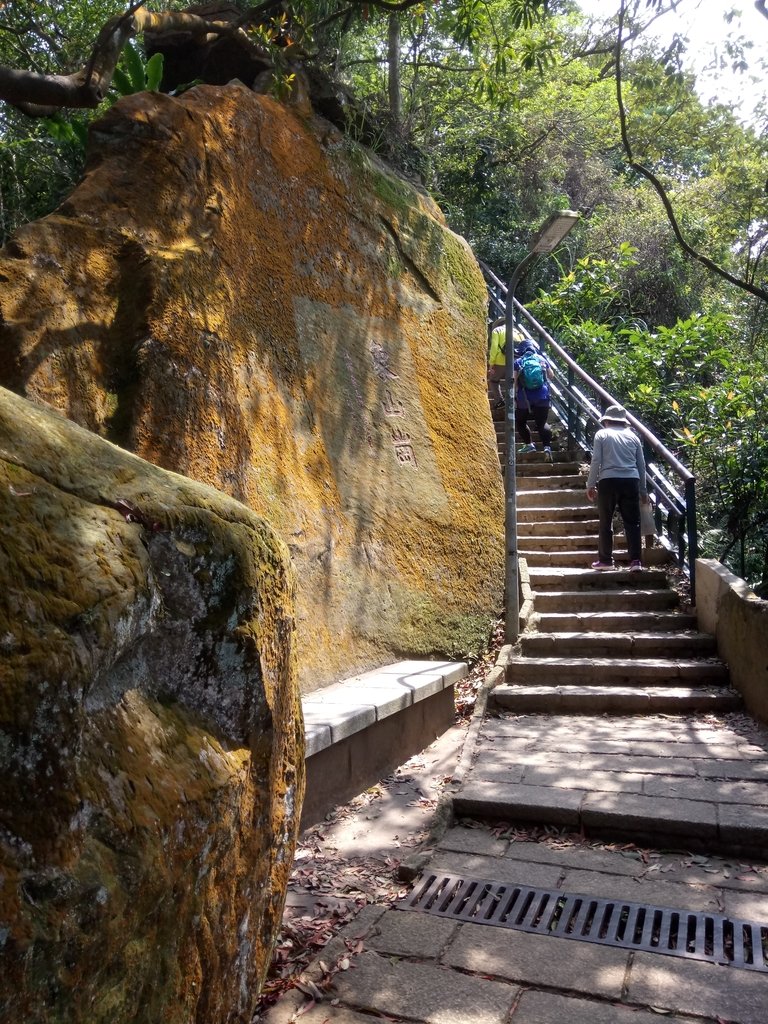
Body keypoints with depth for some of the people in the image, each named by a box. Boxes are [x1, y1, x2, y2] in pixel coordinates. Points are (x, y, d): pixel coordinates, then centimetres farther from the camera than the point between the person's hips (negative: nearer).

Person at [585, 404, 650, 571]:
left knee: (606, 522, 7)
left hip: (608, 481, -3)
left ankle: (605, 560, 12)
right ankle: (635, 560, -1)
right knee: (632, 522, 5)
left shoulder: (602, 434, 6)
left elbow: (596, 461, -2)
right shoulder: (633, 436, 16)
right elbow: (641, 465, 17)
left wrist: (590, 485, 4)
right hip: (631, 481, 3)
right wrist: (643, 491, 23)